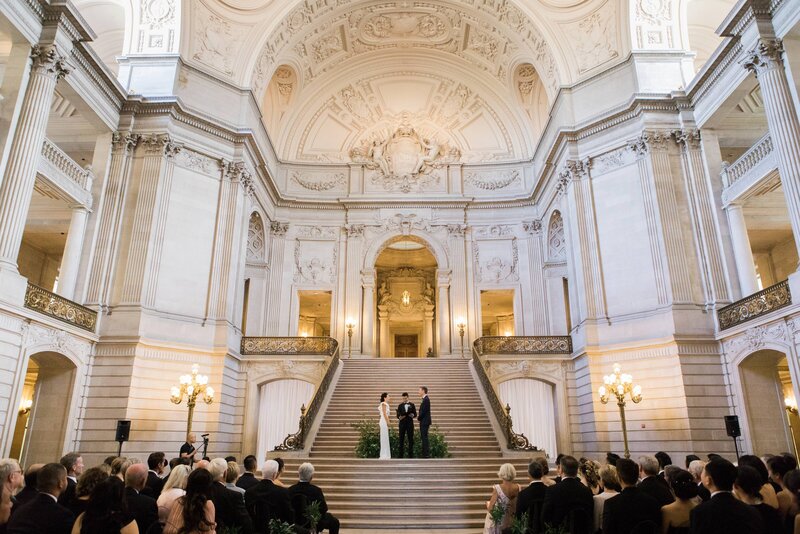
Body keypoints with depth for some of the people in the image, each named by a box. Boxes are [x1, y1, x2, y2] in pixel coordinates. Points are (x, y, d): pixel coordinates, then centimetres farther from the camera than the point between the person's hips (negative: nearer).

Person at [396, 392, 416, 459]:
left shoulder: (412, 405, 6)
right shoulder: (400, 405, 8)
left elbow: (415, 414, 4)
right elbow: (398, 415, 4)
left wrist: (412, 415, -18)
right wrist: (399, 417, -19)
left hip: (410, 423, 0)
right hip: (402, 423, 1)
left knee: (410, 439, 0)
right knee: (401, 439, 0)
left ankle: (411, 454, 6)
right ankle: (401, 454, 6)